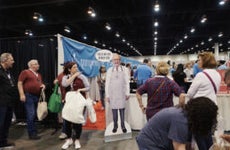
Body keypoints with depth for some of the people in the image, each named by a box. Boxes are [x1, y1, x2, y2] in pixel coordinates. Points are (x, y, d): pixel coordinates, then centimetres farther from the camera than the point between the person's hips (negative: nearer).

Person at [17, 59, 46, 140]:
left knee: (34, 115, 12)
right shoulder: (25, 72, -2)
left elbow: (41, 83, 29)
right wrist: (22, 94, -17)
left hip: (37, 96, 7)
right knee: (31, 114, -8)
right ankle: (32, 133, -1)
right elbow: (19, 83, -9)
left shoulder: (39, 75, 19)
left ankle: (32, 130, 24)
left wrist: (43, 85, 5)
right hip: (28, 95, -7)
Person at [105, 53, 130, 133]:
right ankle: (115, 125, 19)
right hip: (112, 93, 1)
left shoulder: (124, 69, 2)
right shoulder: (110, 70, 3)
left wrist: (127, 93, -1)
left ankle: (123, 125, 16)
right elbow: (107, 83, 4)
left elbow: (127, 82, 3)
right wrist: (107, 95, 1)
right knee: (114, 109, 4)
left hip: (121, 93, -1)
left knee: (122, 109, 1)